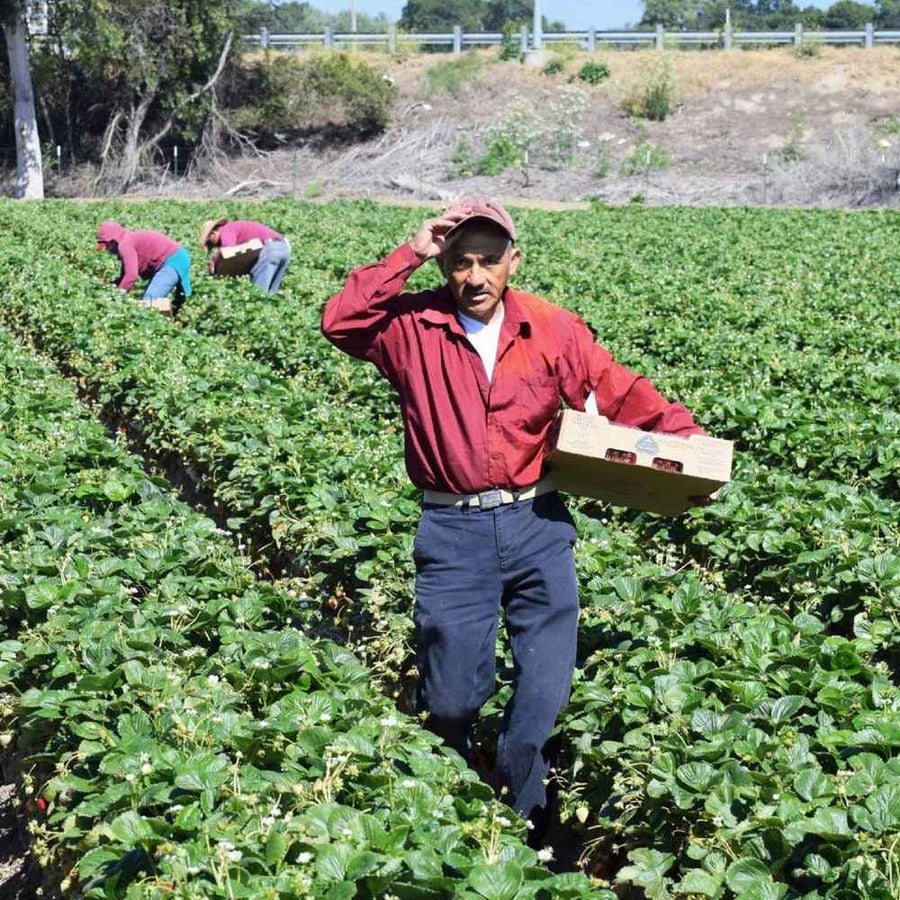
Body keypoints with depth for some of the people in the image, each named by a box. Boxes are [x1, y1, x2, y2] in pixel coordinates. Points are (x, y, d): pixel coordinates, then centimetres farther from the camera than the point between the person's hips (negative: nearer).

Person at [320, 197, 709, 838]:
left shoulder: (555, 329, 1)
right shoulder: (416, 326, -2)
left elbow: (623, 394, 4)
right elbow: (340, 322, -15)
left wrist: (688, 437, -8)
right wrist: (409, 256, -16)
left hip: (537, 525, 1)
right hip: (453, 530, -1)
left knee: (546, 692, 5)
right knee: (451, 701, 6)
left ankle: (520, 820, 30)